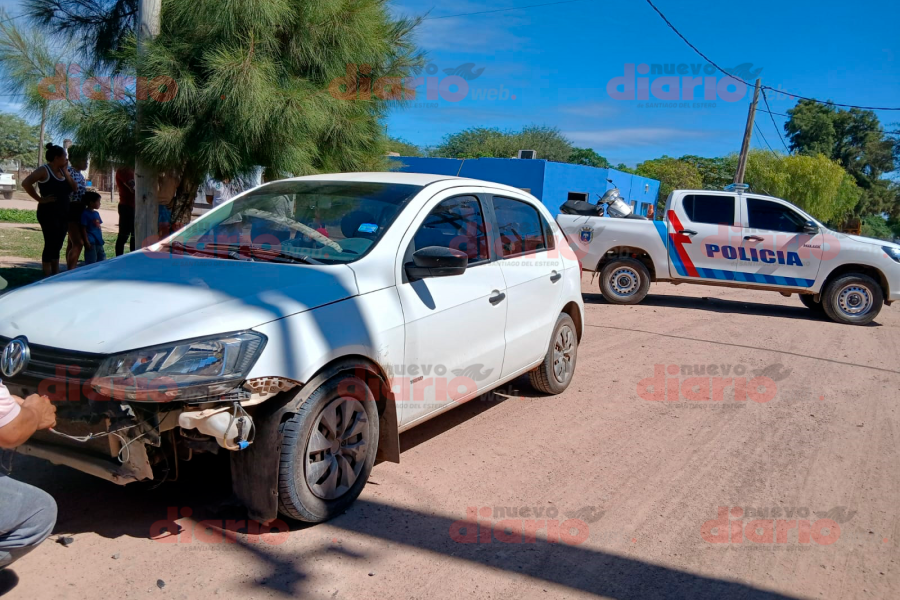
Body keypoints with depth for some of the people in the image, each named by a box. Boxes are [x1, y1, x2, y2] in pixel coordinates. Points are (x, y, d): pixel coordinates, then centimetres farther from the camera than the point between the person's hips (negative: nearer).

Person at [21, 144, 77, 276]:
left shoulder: (62, 171, 12)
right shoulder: (44, 170, -10)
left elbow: (74, 188, 5)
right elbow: (26, 183, -21)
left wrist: (65, 171, -1)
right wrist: (40, 199, -18)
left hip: (63, 214, 8)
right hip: (49, 213, -7)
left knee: (57, 246, 12)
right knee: (50, 245, -7)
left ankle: (56, 275, 18)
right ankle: (48, 277, -1)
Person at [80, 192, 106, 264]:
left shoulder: (96, 213, 13)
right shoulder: (85, 214, -11)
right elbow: (83, 229, -13)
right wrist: (86, 242, -18)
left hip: (98, 241, 9)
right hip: (91, 242, -9)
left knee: (102, 258, 14)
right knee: (91, 262, -5)